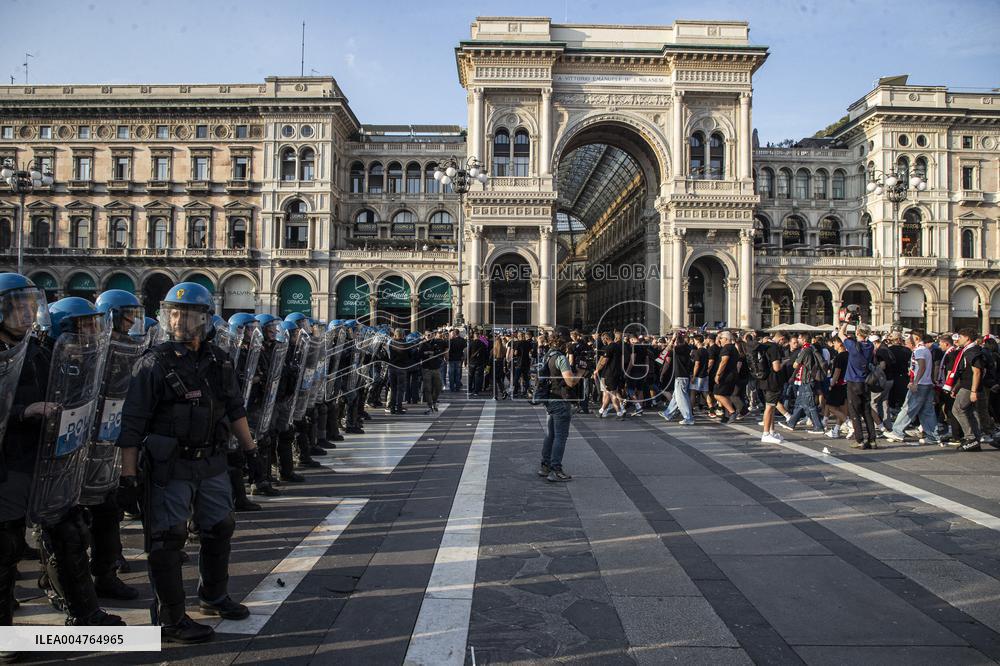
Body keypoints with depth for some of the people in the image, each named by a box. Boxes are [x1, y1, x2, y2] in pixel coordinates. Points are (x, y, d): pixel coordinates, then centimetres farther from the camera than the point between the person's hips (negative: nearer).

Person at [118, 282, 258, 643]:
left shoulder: (218, 361, 5)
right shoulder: (155, 363, -11)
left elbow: (235, 409, 15)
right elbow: (132, 422, -12)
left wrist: (250, 447, 15)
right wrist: (128, 472, -15)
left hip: (212, 463, 6)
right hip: (170, 467, -6)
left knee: (220, 529, 16)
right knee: (168, 539, 2)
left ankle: (214, 596, 37)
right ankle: (170, 619, 16)